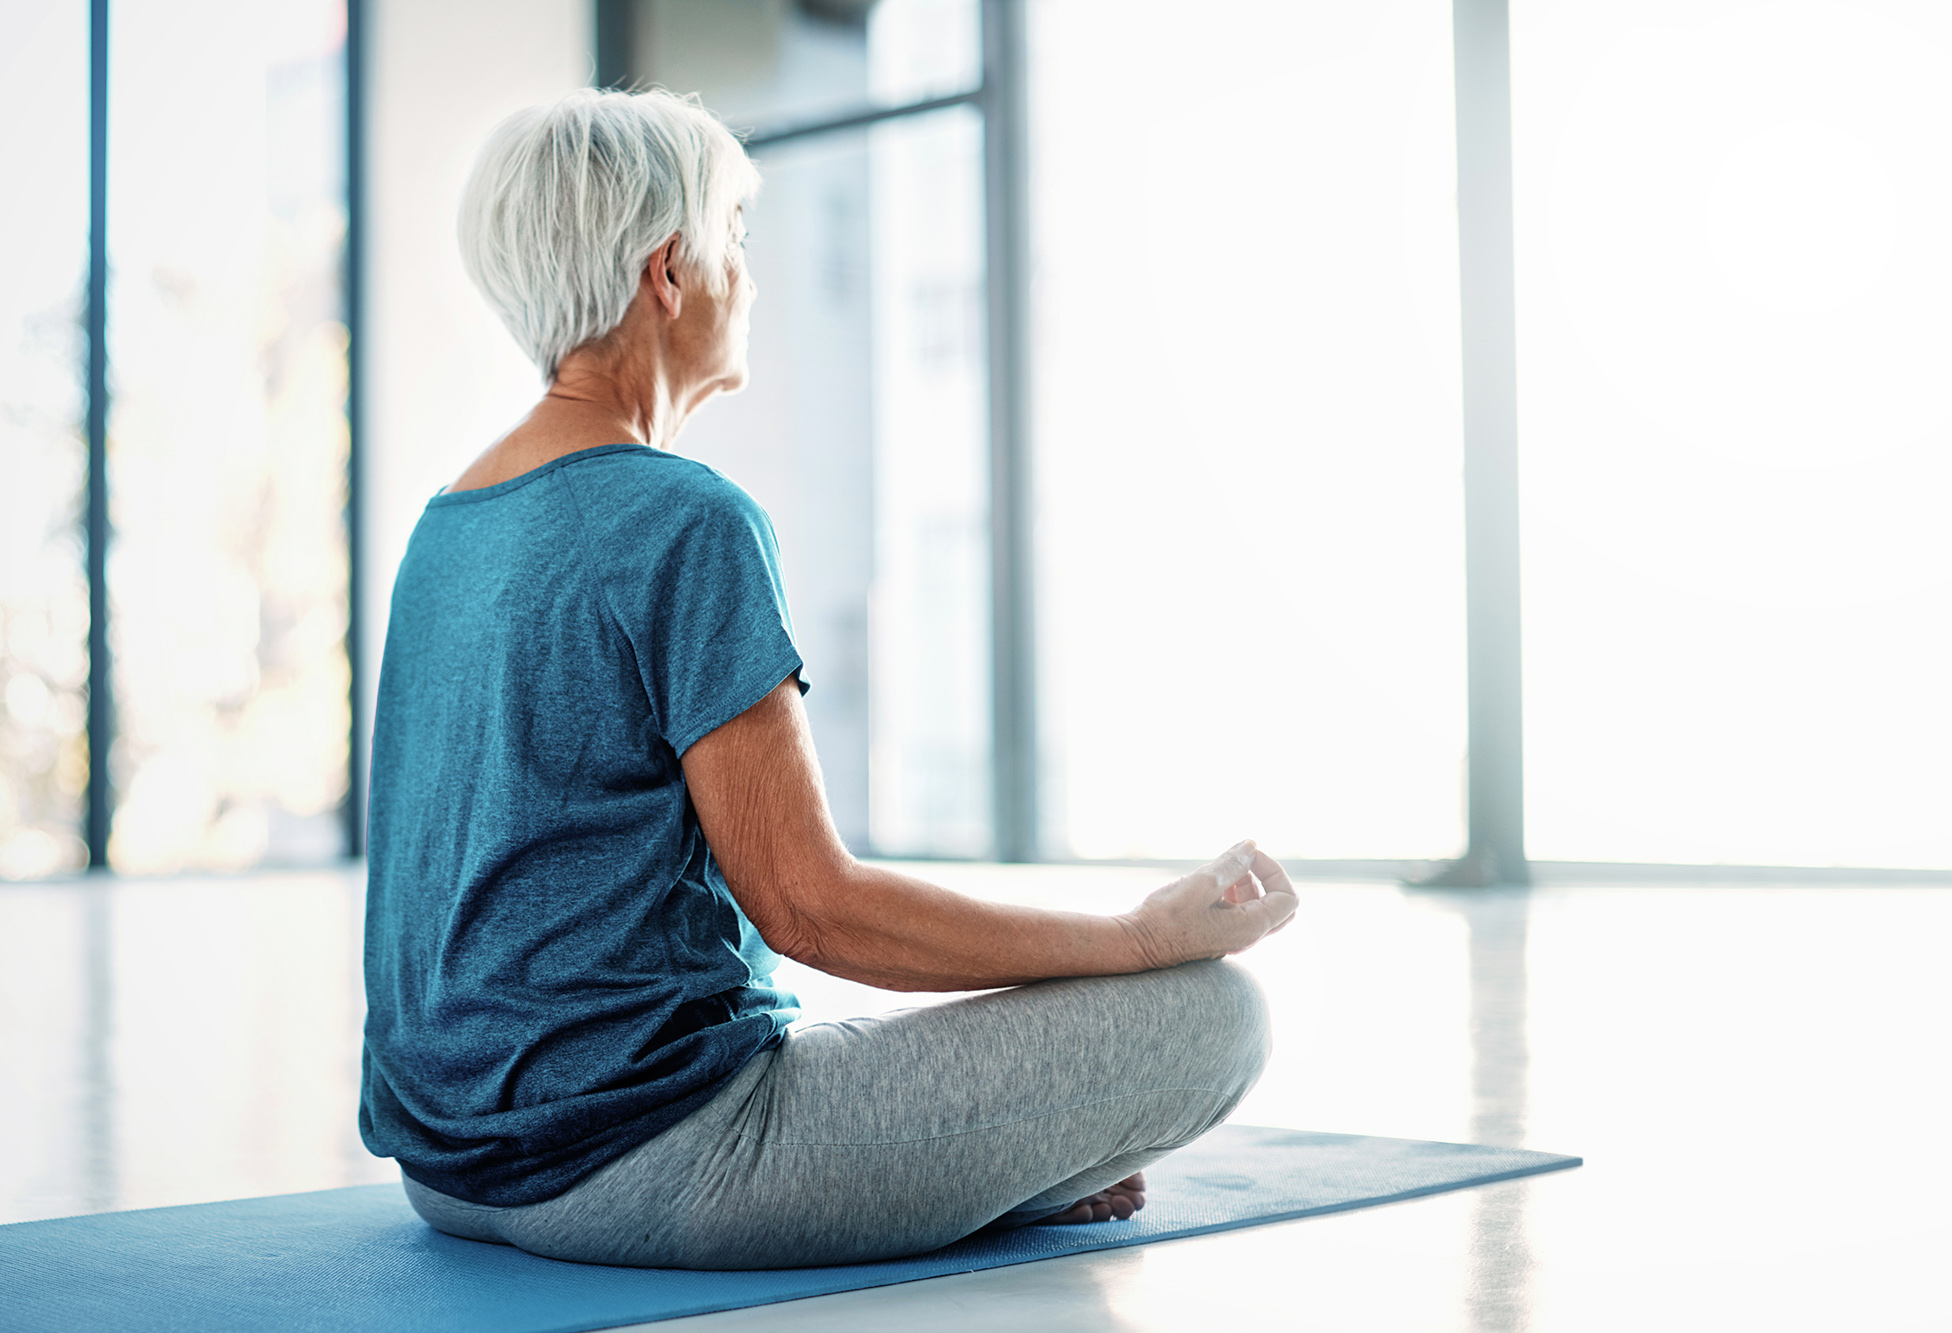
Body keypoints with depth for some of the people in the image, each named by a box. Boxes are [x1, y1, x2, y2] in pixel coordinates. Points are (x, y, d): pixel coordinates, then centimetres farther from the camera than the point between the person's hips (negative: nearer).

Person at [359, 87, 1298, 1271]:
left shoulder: (448, 522, 11)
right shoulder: (687, 523, -17)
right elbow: (807, 900, -18)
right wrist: (1152, 935, -10)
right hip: (631, 1162, -10)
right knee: (1211, 1014, -8)